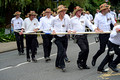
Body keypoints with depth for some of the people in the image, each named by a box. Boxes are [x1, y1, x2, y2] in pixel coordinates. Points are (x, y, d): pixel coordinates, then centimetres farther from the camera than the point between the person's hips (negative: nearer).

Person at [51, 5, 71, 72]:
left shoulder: (67, 19, 2)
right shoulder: (54, 19, -4)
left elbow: (68, 28, 11)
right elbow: (52, 26, 12)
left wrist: (69, 30, -10)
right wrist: (53, 30, -7)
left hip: (64, 37, 3)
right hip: (57, 37, -3)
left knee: (60, 52, 10)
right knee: (62, 50, -20)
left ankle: (58, 64, 28)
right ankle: (62, 65, -14)